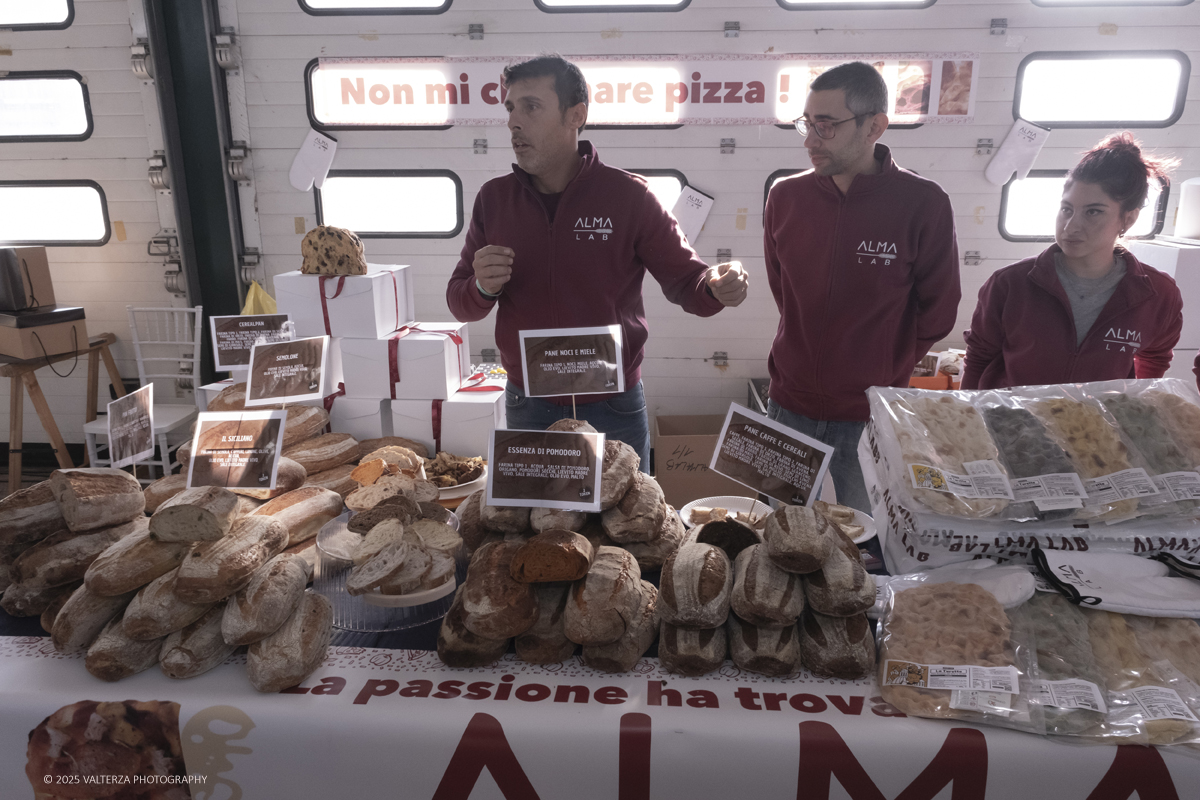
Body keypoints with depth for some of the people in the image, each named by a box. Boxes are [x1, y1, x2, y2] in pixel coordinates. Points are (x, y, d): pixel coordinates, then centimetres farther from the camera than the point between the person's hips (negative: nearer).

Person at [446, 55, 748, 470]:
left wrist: (717, 287, -26)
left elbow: (685, 279, -3)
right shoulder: (494, 198, 0)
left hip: (613, 411, -2)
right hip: (527, 409, 2)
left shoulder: (628, 195, -8)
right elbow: (460, 304, 6)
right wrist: (482, 287, -17)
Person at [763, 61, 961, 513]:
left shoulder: (923, 204, -13)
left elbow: (937, 312, -3)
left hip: (869, 421, -3)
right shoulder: (786, 197, -2)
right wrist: (811, 354, 10)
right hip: (790, 408, 3)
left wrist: (884, 377, 2)